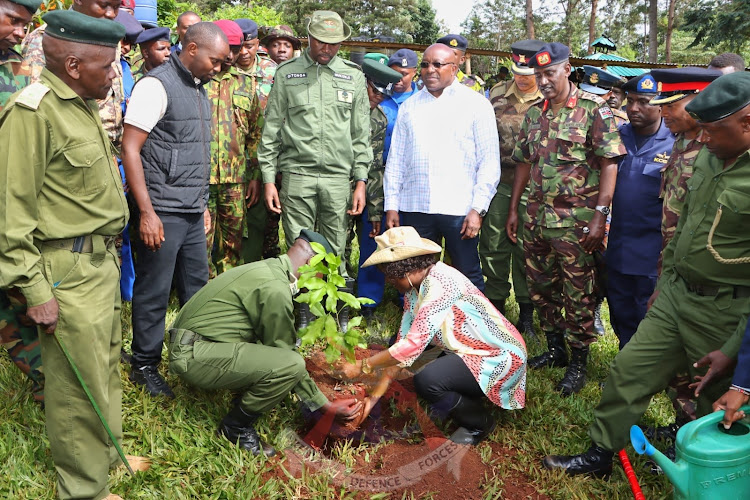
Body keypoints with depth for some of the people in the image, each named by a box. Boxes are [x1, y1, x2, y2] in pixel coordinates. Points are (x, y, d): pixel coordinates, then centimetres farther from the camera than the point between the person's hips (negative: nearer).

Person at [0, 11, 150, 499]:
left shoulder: (83, 104, 11)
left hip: (101, 260, 9)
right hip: (68, 273, -9)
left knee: (105, 367, 20)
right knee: (79, 383, 4)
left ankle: (108, 454, 40)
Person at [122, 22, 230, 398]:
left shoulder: (198, 89, 15)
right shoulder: (156, 85, -10)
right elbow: (130, 148, -15)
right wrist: (147, 212, -19)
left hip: (192, 212, 8)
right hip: (161, 212, -8)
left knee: (196, 287, 15)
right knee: (154, 292, 3)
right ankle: (144, 365, 18)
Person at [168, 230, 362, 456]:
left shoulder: (269, 268, 11)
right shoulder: (275, 289, -20)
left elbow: (281, 349, 17)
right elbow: (286, 359, -13)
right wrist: (325, 406, -4)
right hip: (193, 357, -10)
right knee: (291, 364, -23)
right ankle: (235, 427, -2)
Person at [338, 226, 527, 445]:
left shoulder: (438, 283, -26)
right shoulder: (414, 287, 2)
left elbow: (413, 345, -30)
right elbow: (403, 341, 1)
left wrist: (362, 366, -21)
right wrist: (377, 394, -2)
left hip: (499, 356, -9)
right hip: (470, 353, 9)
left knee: (427, 380, -28)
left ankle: (479, 423, 0)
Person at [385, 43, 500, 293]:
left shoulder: (476, 104, 4)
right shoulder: (409, 106, 15)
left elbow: (490, 161, -1)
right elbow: (396, 160, 14)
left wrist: (477, 208, -9)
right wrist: (391, 205, 7)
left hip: (460, 208, -3)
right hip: (414, 207, 3)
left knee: (469, 278, 1)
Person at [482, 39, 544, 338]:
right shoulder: (497, 94, 8)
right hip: (498, 183, 3)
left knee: (526, 250, 4)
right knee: (493, 246, 8)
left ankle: (526, 314, 19)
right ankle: (495, 306, 24)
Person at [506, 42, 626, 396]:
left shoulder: (593, 109, -7)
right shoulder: (534, 113, 11)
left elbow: (609, 164, -11)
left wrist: (600, 214, -18)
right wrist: (514, 210, 13)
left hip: (577, 221, -6)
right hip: (537, 217, 6)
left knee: (578, 294, 3)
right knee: (541, 287, 14)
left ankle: (579, 363, 18)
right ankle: (555, 349, 32)